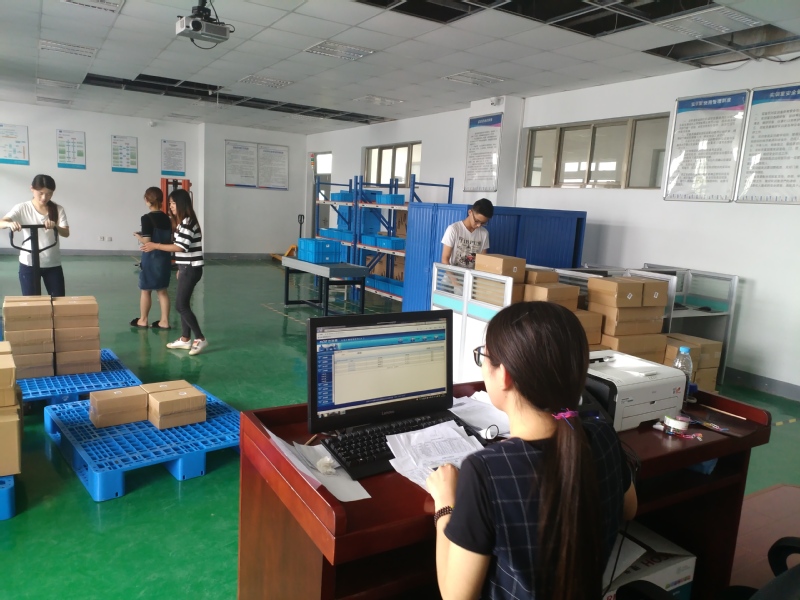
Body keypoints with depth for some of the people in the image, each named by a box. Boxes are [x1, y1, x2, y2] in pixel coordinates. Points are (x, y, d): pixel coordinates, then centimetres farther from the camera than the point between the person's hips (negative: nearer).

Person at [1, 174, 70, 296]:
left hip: (53, 264, 1)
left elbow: (66, 233, -11)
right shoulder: (22, 208, -4)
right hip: (29, 264, -1)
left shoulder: (58, 209, 0)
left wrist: (55, 226, -33)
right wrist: (10, 223, -38)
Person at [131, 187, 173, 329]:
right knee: (162, 290, 10)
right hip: (164, 257, 6)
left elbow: (146, 241, -17)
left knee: (146, 290, 8)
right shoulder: (166, 218, 5)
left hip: (151, 258, -6)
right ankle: (164, 321, 11)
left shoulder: (147, 218, -14)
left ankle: (143, 320, 20)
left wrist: (138, 236, 1)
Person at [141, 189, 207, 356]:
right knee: (183, 304, 11)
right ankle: (185, 339, 18)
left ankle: (200, 338, -2)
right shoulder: (183, 222, 15)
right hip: (186, 268, 10)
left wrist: (155, 245, -17)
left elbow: (180, 247, -23)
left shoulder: (188, 222, -17)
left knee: (180, 305, -8)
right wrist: (180, 269, 20)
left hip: (191, 269, -10)